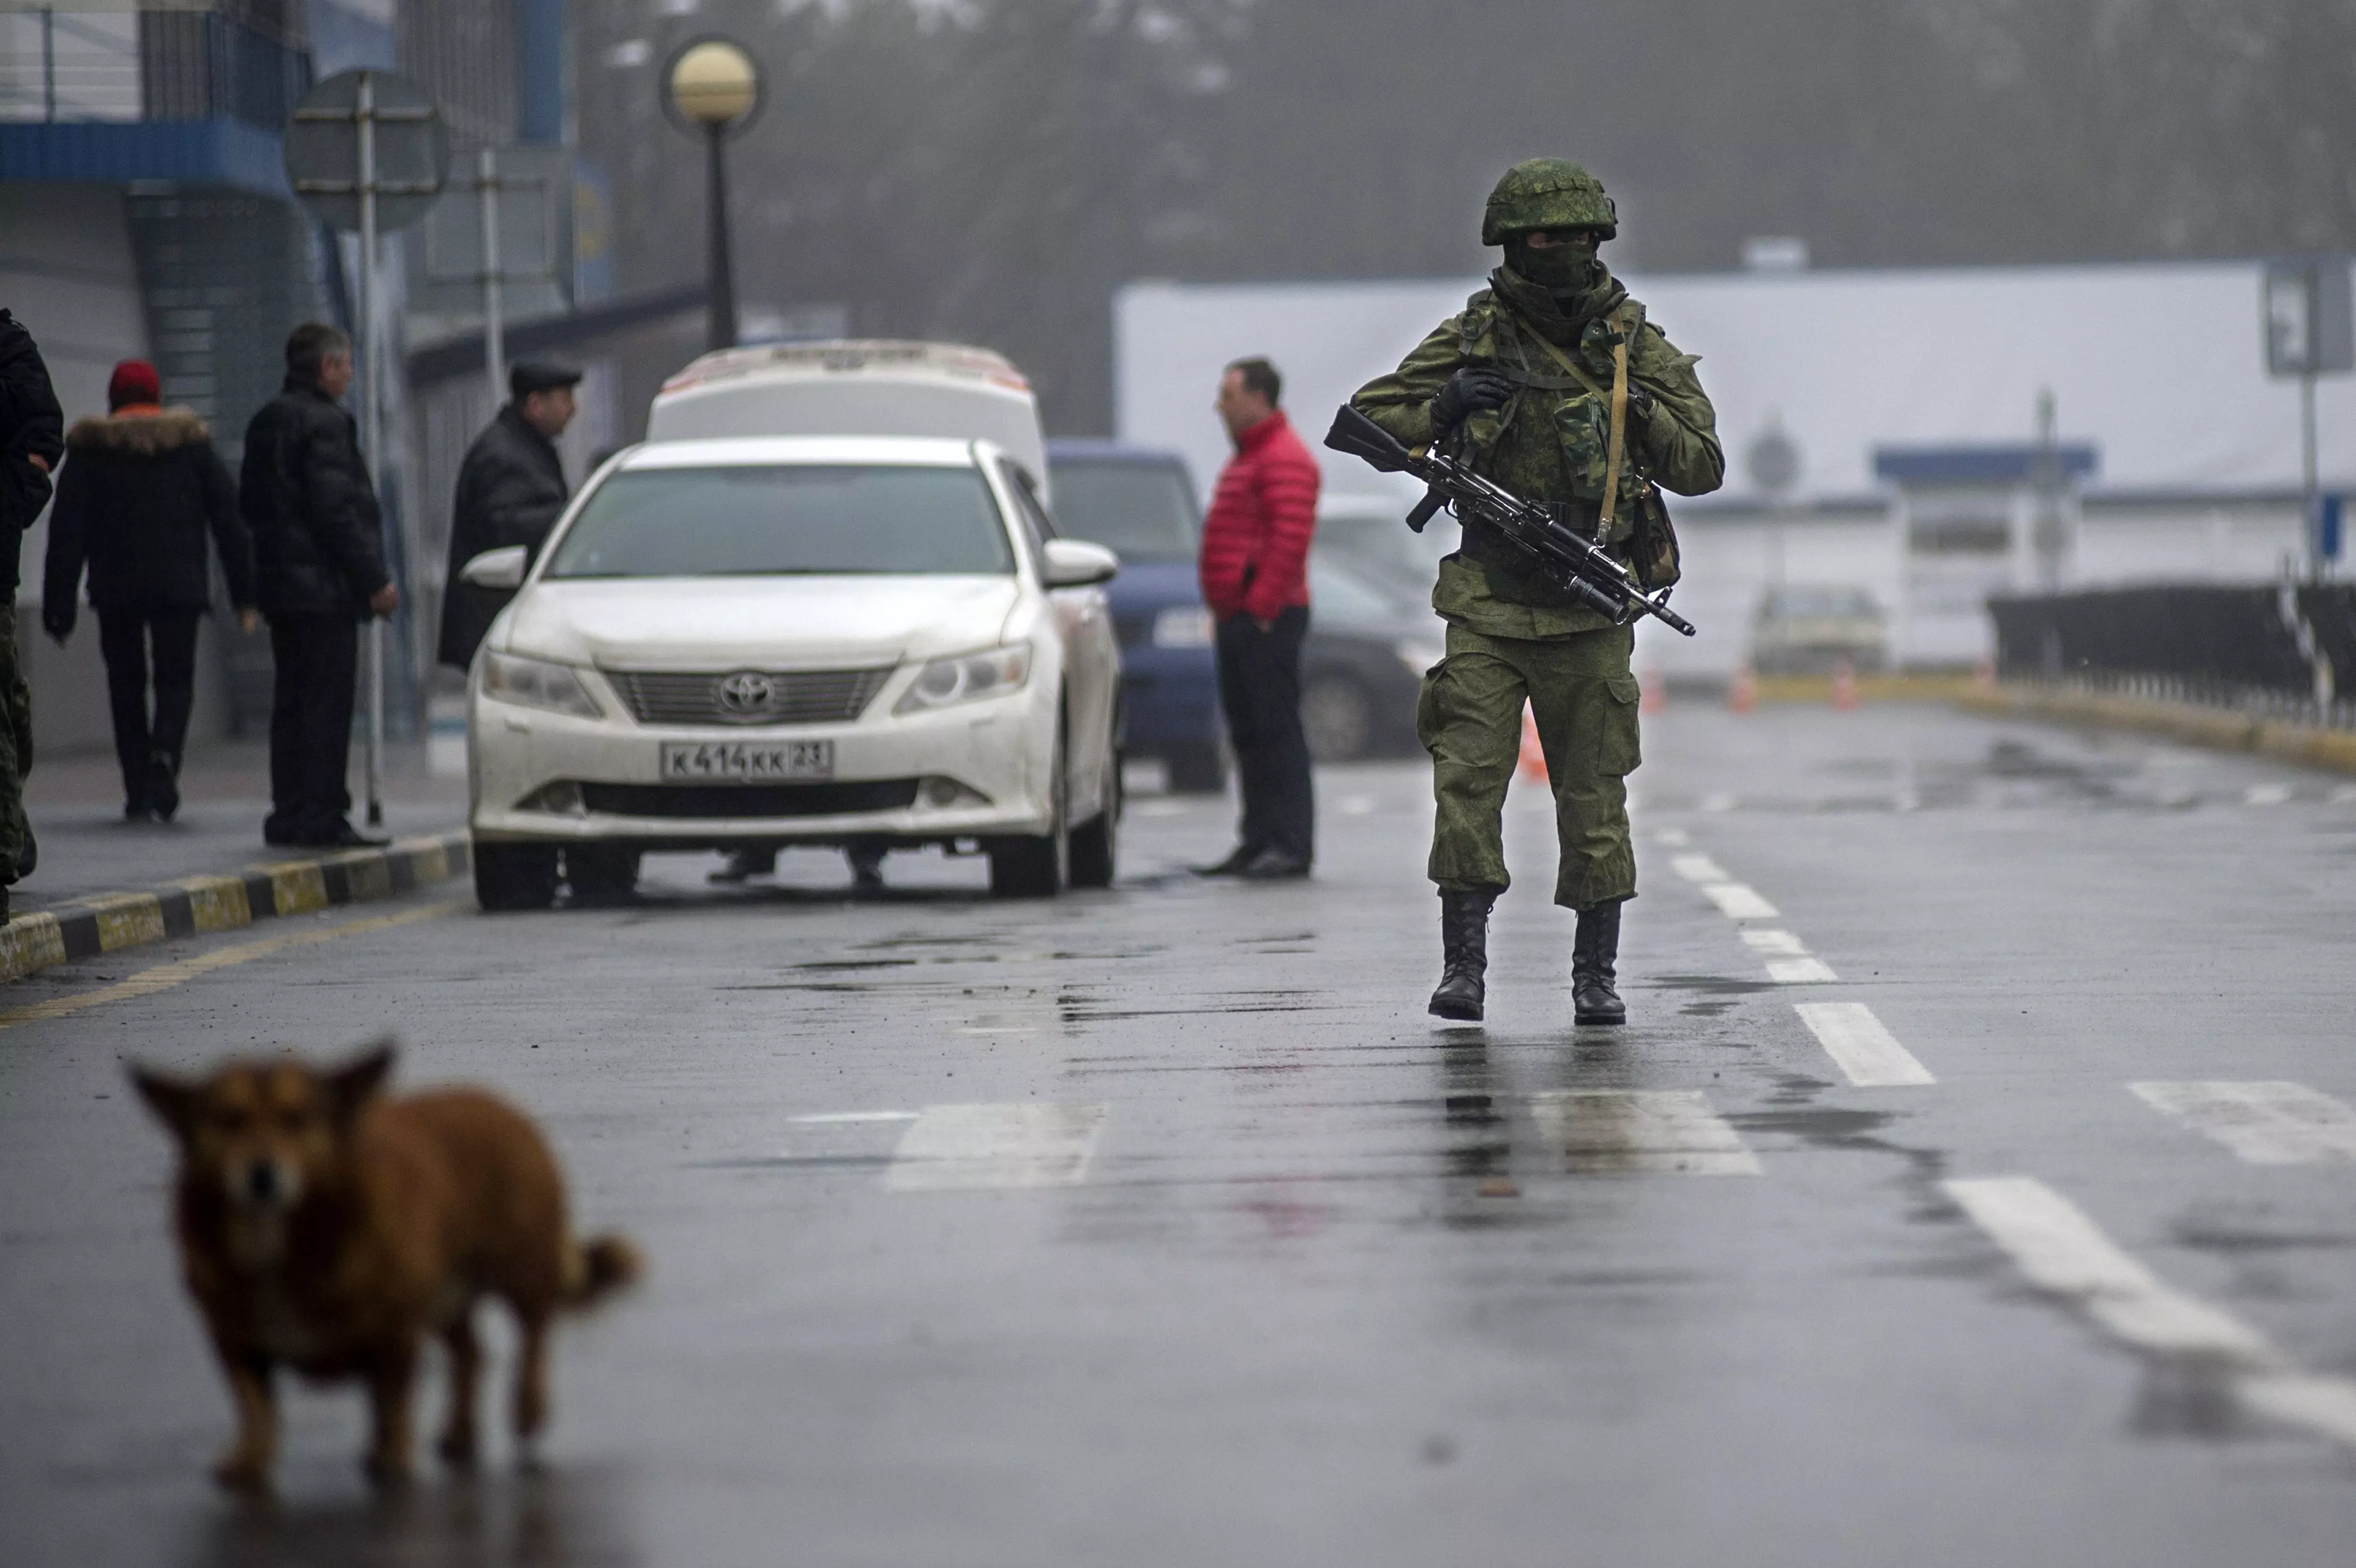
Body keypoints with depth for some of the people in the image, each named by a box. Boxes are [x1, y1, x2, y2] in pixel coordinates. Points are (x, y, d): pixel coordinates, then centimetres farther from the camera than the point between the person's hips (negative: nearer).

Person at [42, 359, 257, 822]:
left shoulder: (89, 450, 4)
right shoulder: (191, 444, 6)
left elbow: (67, 531, 0)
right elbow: (229, 518, 4)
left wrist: (58, 606, 0)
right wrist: (245, 593, 6)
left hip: (115, 589, 0)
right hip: (179, 587, 0)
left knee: (127, 687, 10)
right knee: (175, 680, 6)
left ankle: (139, 794, 5)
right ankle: (165, 752, -24)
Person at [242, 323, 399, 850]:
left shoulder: (266, 422, 14)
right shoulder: (324, 423, -14)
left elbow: (250, 504, 20)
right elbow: (336, 511, -19)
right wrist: (374, 581, -15)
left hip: (279, 583, 9)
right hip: (324, 588, -9)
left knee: (292, 702, 13)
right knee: (326, 706, -7)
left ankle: (289, 815, 14)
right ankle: (321, 817, -8)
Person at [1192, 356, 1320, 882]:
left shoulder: (1284, 459, -11)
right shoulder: (1248, 458, 22)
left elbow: (1291, 538, -22)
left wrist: (1262, 607, -23)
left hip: (1266, 619, -11)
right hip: (1238, 618, 11)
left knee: (1277, 730, -10)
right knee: (1247, 733, 10)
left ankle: (1291, 846, -11)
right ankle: (1258, 842, 13)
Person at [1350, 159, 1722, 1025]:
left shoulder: (1636, 346, 6)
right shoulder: (1470, 339, 5)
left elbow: (1703, 467, 7)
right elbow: (1365, 423, 6)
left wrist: (1637, 407, -10)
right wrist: (1442, 409, -12)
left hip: (1591, 609, 0)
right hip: (1488, 607, 0)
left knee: (1594, 794, 3)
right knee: (1467, 780, -9)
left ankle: (1596, 973, 11)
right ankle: (1463, 962, -2)